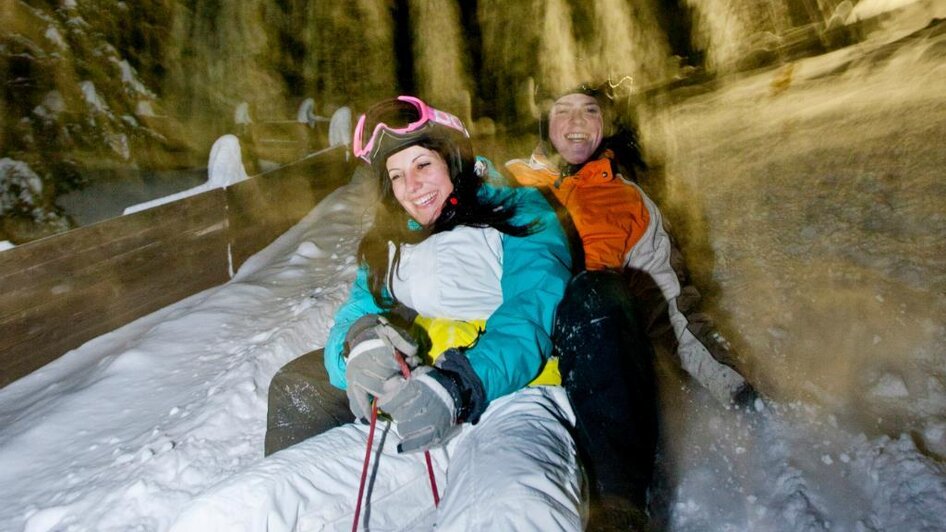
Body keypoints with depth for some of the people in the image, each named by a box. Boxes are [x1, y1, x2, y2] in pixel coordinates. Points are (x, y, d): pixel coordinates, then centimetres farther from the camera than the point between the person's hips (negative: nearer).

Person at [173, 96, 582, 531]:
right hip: (403, 419, 5)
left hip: (508, 397, -4)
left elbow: (532, 315, -3)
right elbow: (352, 317, 16)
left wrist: (460, 386, -22)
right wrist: (360, 341, -10)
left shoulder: (519, 214, 13)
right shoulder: (389, 244, 28)